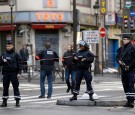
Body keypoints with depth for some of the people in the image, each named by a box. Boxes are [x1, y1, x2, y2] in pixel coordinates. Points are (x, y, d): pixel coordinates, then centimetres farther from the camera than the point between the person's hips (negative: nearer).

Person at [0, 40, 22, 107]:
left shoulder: (16, 55, 0)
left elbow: (19, 64, -3)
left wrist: (19, 72, -11)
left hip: (13, 73, -4)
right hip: (5, 73, 4)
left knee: (16, 87, -3)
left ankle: (17, 102, 0)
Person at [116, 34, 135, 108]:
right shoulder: (121, 49, 15)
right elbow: (117, 57, 18)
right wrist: (119, 61, -4)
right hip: (123, 69, 7)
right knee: (125, 85, 8)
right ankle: (129, 101, 14)